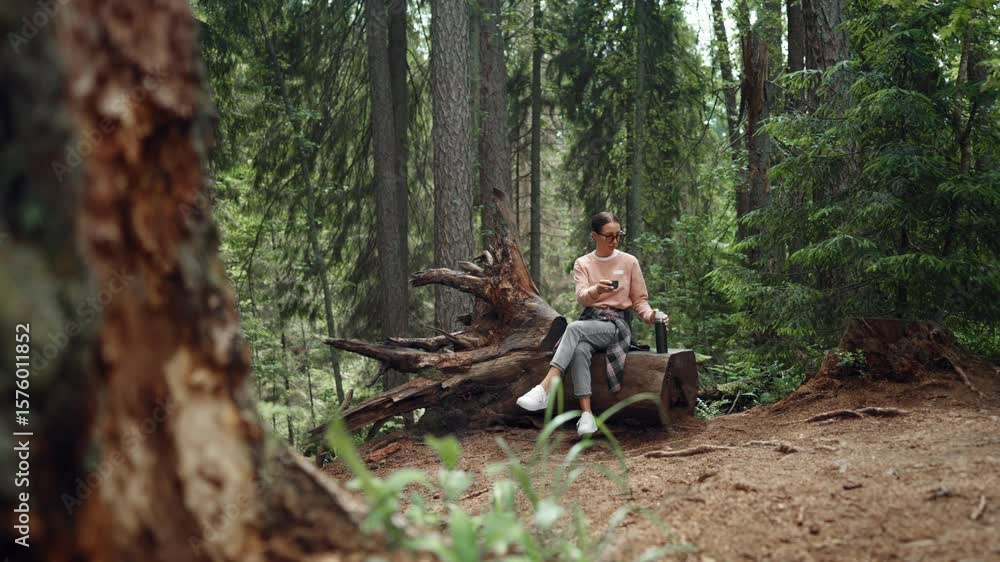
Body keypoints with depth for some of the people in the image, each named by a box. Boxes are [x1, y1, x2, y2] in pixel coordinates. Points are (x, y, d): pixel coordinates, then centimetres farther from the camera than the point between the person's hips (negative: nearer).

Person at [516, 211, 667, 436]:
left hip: (617, 325, -2)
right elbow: (581, 298, -7)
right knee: (579, 350, -35)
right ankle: (586, 415, -39)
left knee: (575, 328, -33)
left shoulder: (629, 262, 7)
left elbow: (639, 300, 11)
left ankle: (544, 390, -44)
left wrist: (650, 315, -11)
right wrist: (596, 290, -30)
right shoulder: (582, 264, 10)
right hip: (590, 321, 2)